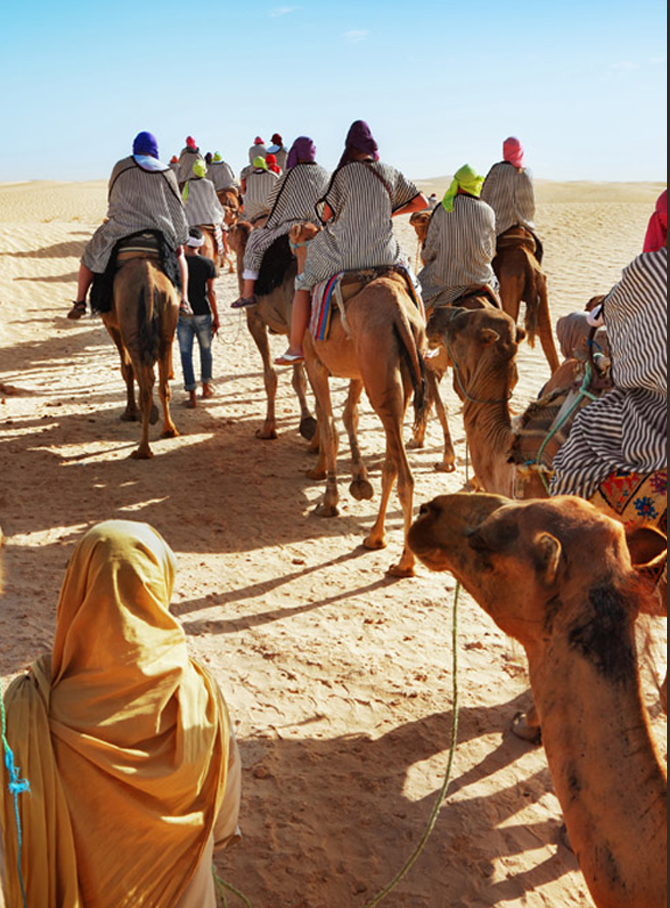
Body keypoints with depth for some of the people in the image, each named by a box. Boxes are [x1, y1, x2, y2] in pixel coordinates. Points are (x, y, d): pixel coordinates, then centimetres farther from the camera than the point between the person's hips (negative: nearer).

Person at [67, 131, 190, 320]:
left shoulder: (121, 166, 7)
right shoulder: (166, 173, 7)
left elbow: (111, 199, 17)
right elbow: (176, 209, 7)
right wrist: (180, 240, 13)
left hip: (121, 229, -1)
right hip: (159, 233, 1)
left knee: (91, 255, 21)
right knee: (178, 254, 29)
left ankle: (80, 302, 14)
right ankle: (183, 301, 15)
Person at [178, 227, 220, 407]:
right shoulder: (208, 263, -4)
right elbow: (210, 292, -4)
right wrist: (216, 317, 3)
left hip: (183, 313, 0)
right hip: (203, 313, 0)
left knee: (186, 353, 2)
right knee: (206, 350, 18)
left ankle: (192, 395, -3)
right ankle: (206, 387, 31)